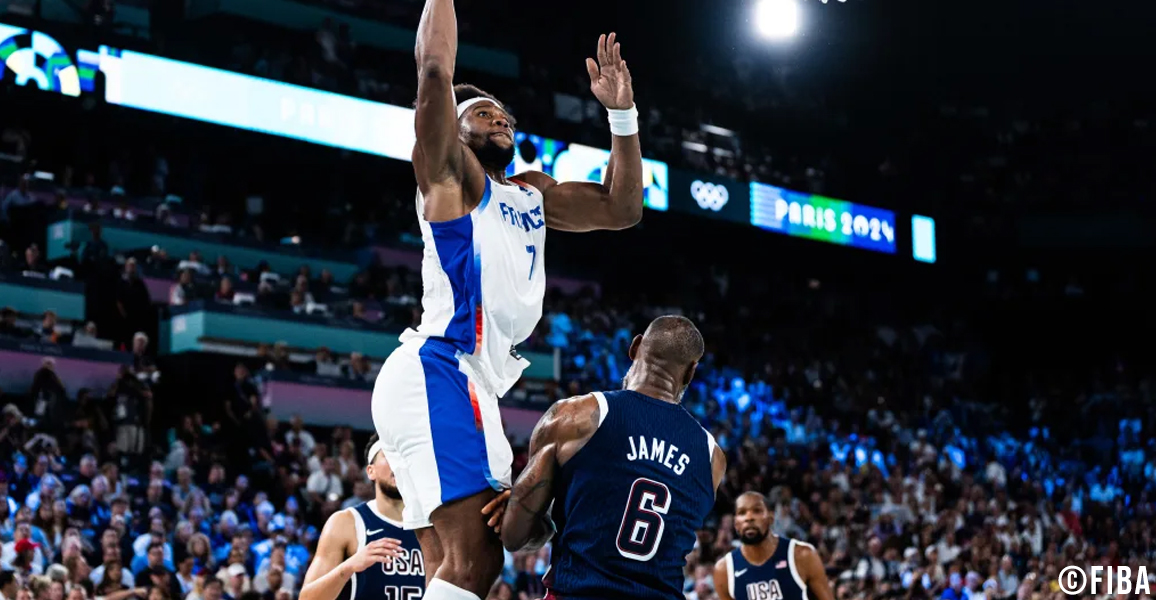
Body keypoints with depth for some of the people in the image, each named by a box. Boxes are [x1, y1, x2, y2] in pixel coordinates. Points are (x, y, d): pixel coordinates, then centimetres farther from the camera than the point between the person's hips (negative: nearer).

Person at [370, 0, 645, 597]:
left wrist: (622, 113, 19)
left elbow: (622, 208, 27)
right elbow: (434, 71, -10)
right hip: (437, 374, -9)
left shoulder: (533, 192, 27)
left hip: (470, 385, 9)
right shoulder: (453, 177, 3)